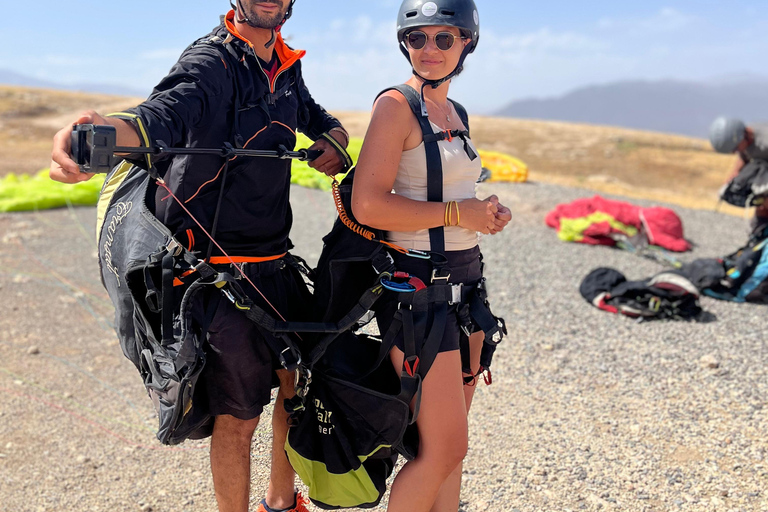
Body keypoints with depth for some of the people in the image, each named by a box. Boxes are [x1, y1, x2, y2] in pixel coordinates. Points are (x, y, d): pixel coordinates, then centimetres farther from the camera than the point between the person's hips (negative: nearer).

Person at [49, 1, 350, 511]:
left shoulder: (286, 67, 10)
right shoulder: (212, 60, -14)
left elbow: (322, 120, 27)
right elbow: (165, 115, -34)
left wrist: (333, 140, 2)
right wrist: (103, 132, -56)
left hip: (275, 261, 8)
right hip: (223, 271, -8)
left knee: (303, 379, 17)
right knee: (239, 416, 1)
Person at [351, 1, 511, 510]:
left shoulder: (455, 112, 14)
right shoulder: (396, 105, -10)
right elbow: (368, 205, -20)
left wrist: (487, 212, 5)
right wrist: (458, 213, -16)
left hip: (464, 277, 8)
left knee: (448, 440, 15)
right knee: (446, 446, -3)